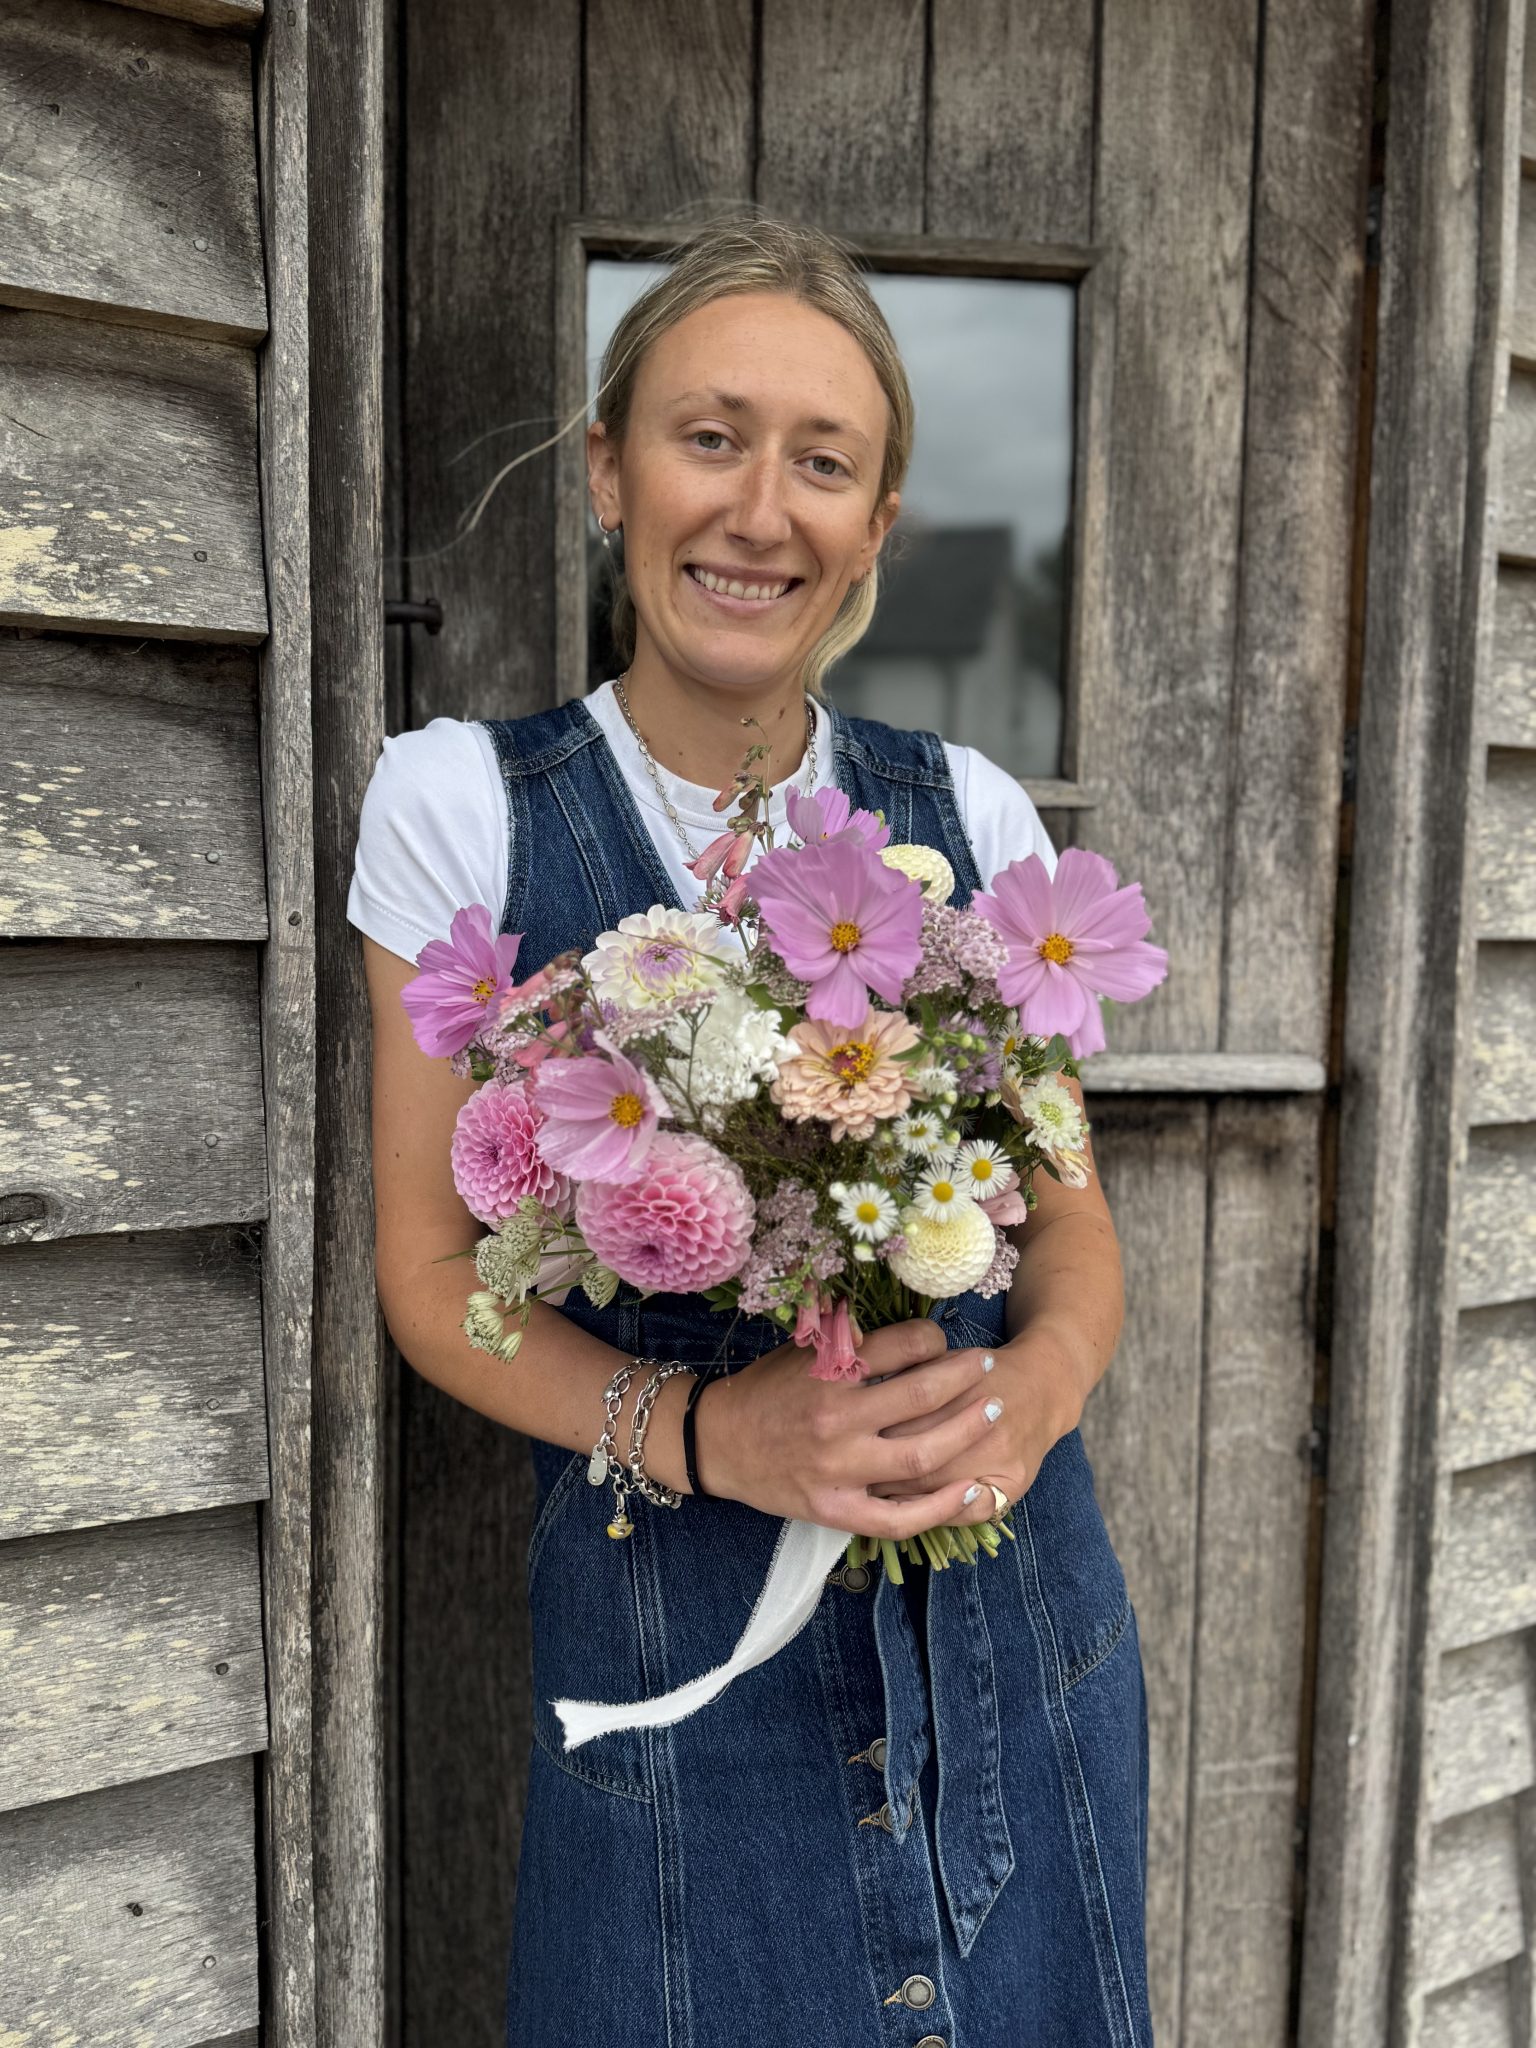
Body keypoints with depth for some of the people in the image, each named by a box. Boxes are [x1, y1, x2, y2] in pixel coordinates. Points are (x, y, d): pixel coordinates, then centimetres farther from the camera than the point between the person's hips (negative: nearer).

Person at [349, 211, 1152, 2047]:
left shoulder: (968, 813, -1)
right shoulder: (464, 802, -7)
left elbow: (1071, 1212, 5)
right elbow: (429, 1263, -5)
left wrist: (1035, 1383, -16)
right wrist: (704, 1427, -21)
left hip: (1009, 1605, 3)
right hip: (671, 1629, -2)